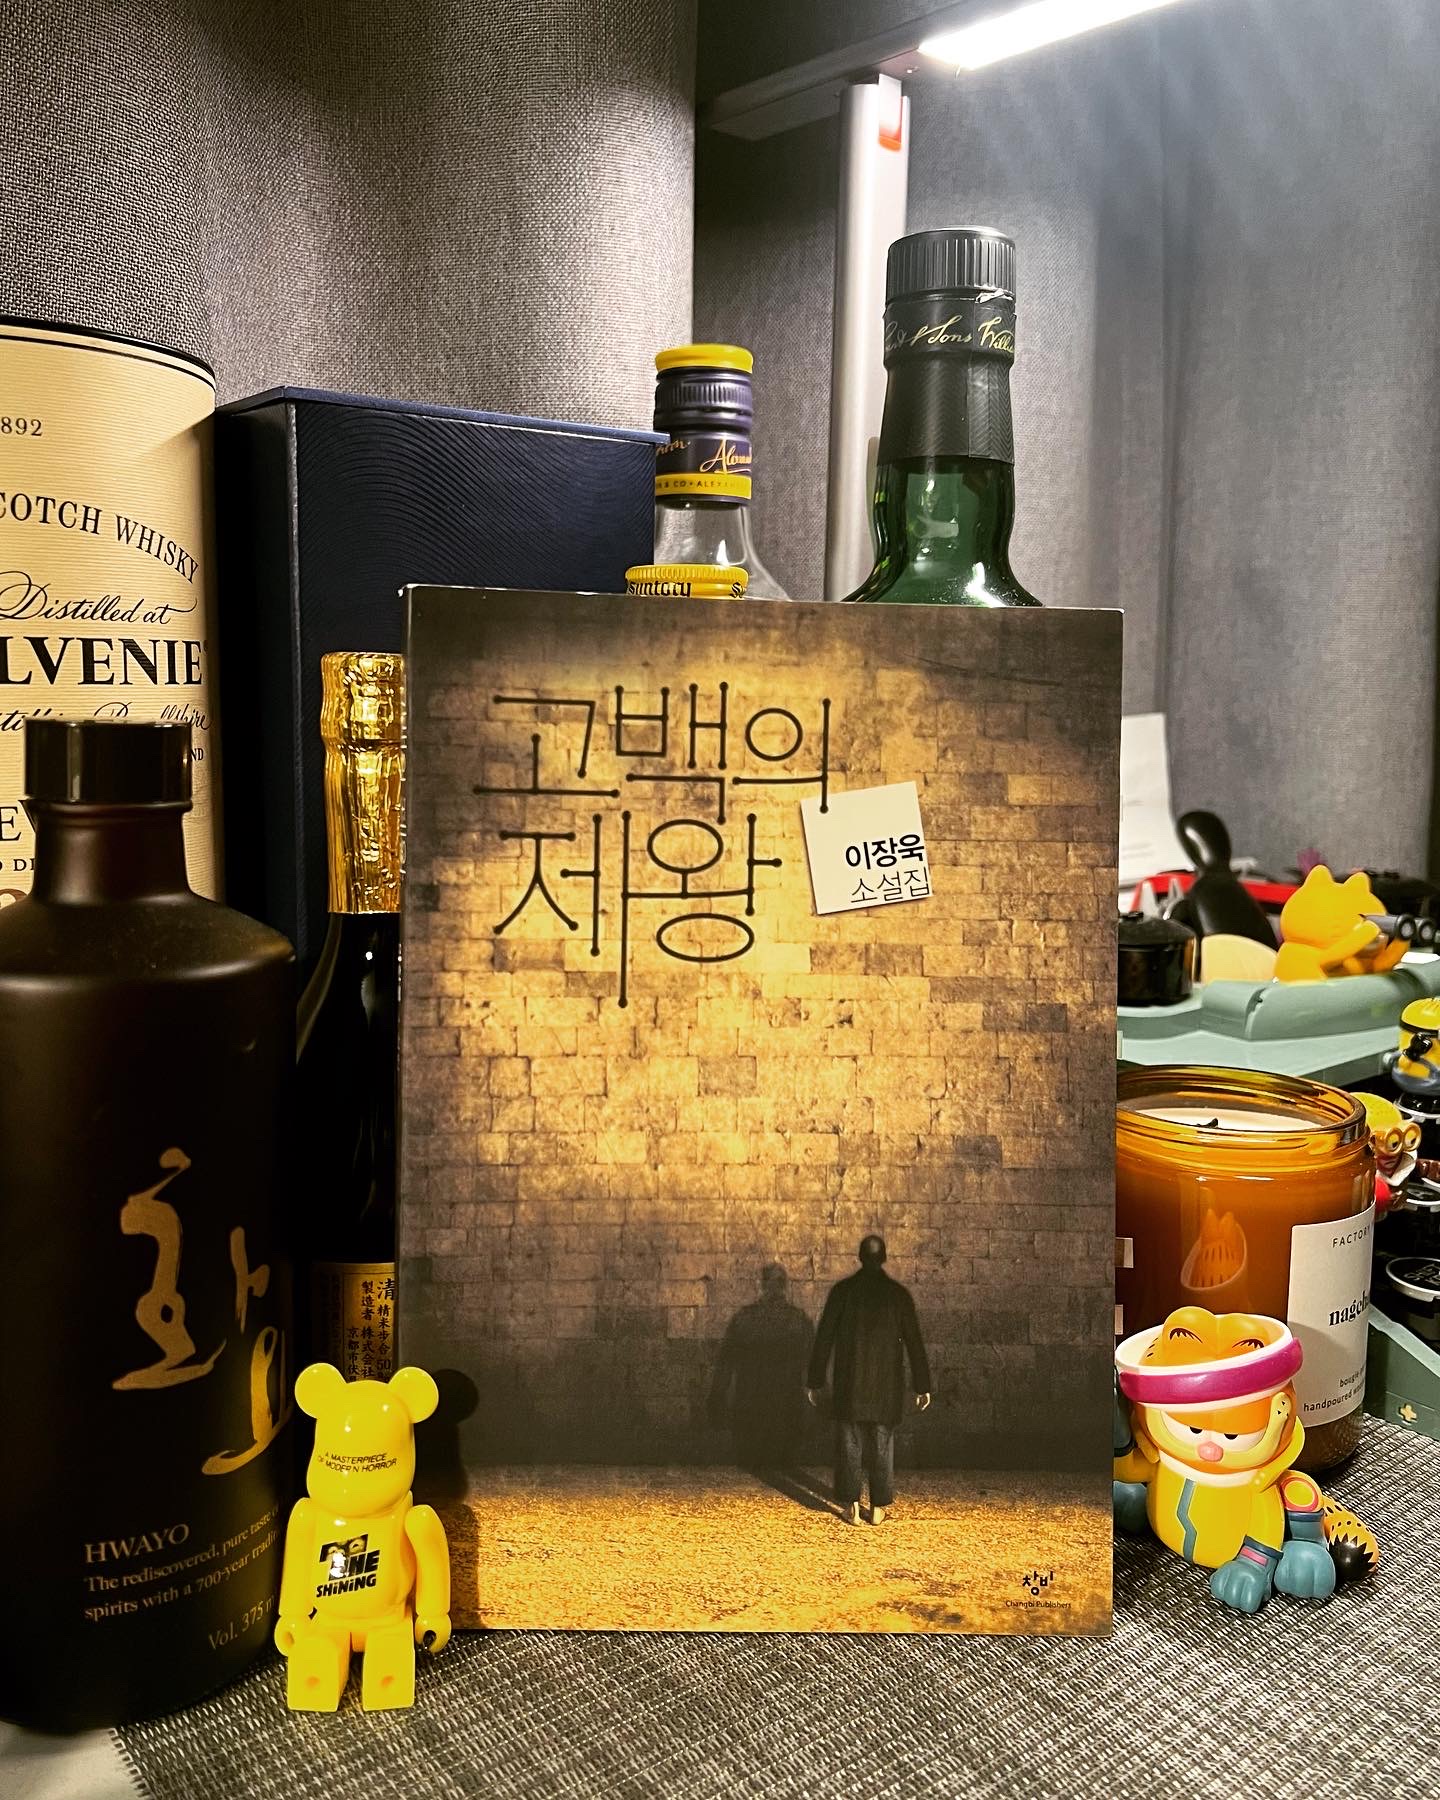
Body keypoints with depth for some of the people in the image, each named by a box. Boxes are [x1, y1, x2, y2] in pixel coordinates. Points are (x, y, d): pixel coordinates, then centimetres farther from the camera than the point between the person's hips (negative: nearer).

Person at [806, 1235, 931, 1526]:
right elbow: (914, 1343, 0)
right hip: (886, 1383, 1)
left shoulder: (842, 1291, -2)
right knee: (882, 1443, 10)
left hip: (849, 1382, -1)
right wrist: (922, 1386, 7)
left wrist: (815, 1381, 6)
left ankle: (851, 1505, 5)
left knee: (849, 1442, 7)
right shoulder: (899, 1294, -1)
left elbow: (824, 1338, -1)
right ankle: (879, 1507, 12)